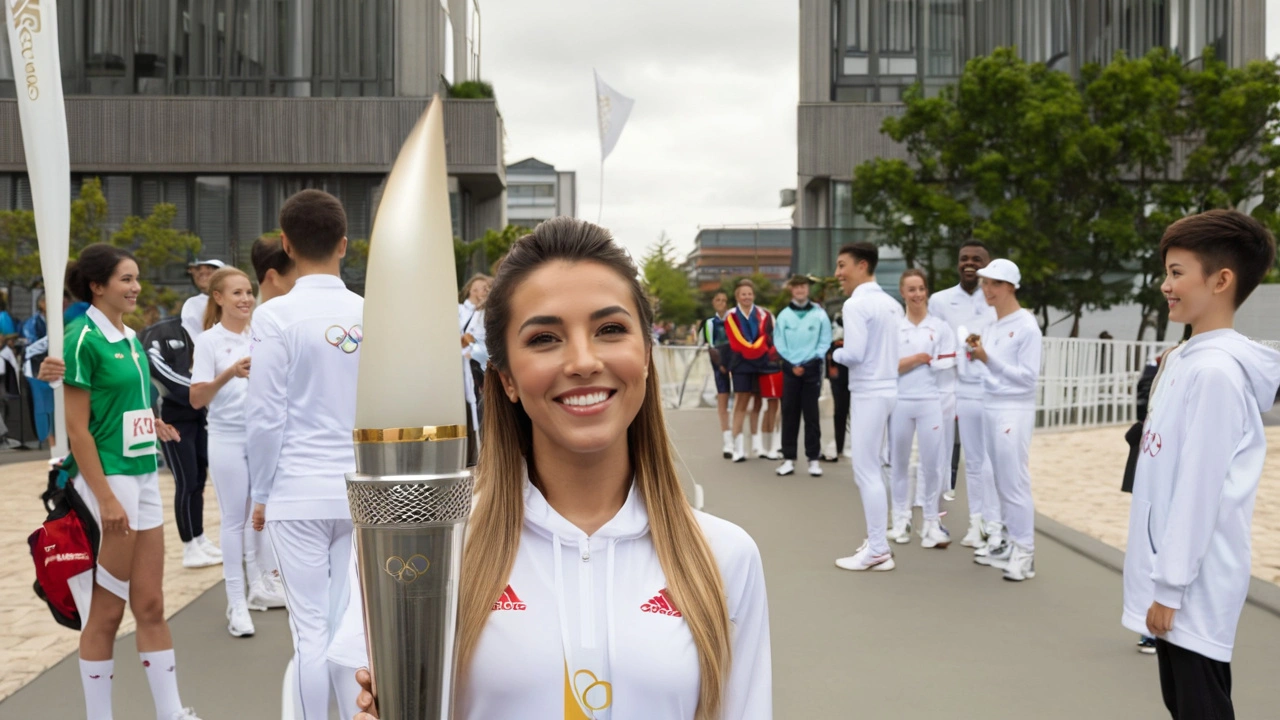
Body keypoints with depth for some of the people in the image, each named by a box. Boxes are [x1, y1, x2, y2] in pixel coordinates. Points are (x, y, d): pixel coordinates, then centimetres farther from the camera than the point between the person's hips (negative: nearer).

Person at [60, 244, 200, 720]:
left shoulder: (130, 338, 12)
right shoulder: (83, 339, -12)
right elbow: (77, 428, -15)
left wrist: (150, 425, 6)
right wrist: (105, 498, -19)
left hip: (144, 474, 8)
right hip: (107, 478, -8)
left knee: (150, 605, 12)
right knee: (107, 613, 3)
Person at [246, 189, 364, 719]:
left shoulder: (277, 315, -9)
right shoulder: (370, 314, 1)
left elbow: (265, 417, -8)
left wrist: (260, 492, 4)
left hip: (298, 492, -3)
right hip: (361, 490, 3)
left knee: (311, 630, 5)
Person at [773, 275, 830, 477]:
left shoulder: (819, 314, 0)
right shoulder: (784, 315, 3)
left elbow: (825, 341, 0)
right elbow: (779, 342, 3)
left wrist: (809, 362, -8)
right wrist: (792, 364, -6)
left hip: (812, 369, -1)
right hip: (790, 368, 1)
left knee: (811, 414, 1)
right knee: (789, 413, 2)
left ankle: (814, 458, 6)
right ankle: (788, 458, 7)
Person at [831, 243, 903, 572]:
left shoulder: (856, 304, -14)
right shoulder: (892, 304, 10)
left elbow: (854, 355, -19)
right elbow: (897, 349, 14)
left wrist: (836, 353, -1)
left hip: (869, 394, -8)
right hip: (889, 389, 8)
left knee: (866, 471, -3)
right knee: (871, 468, 17)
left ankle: (877, 551, 1)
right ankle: (878, 541, 23)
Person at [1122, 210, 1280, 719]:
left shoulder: (1214, 371, -19)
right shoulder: (1188, 361, 9)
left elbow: (1200, 487, -21)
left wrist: (1169, 585, -17)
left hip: (1193, 587, -9)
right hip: (1174, 575, 9)